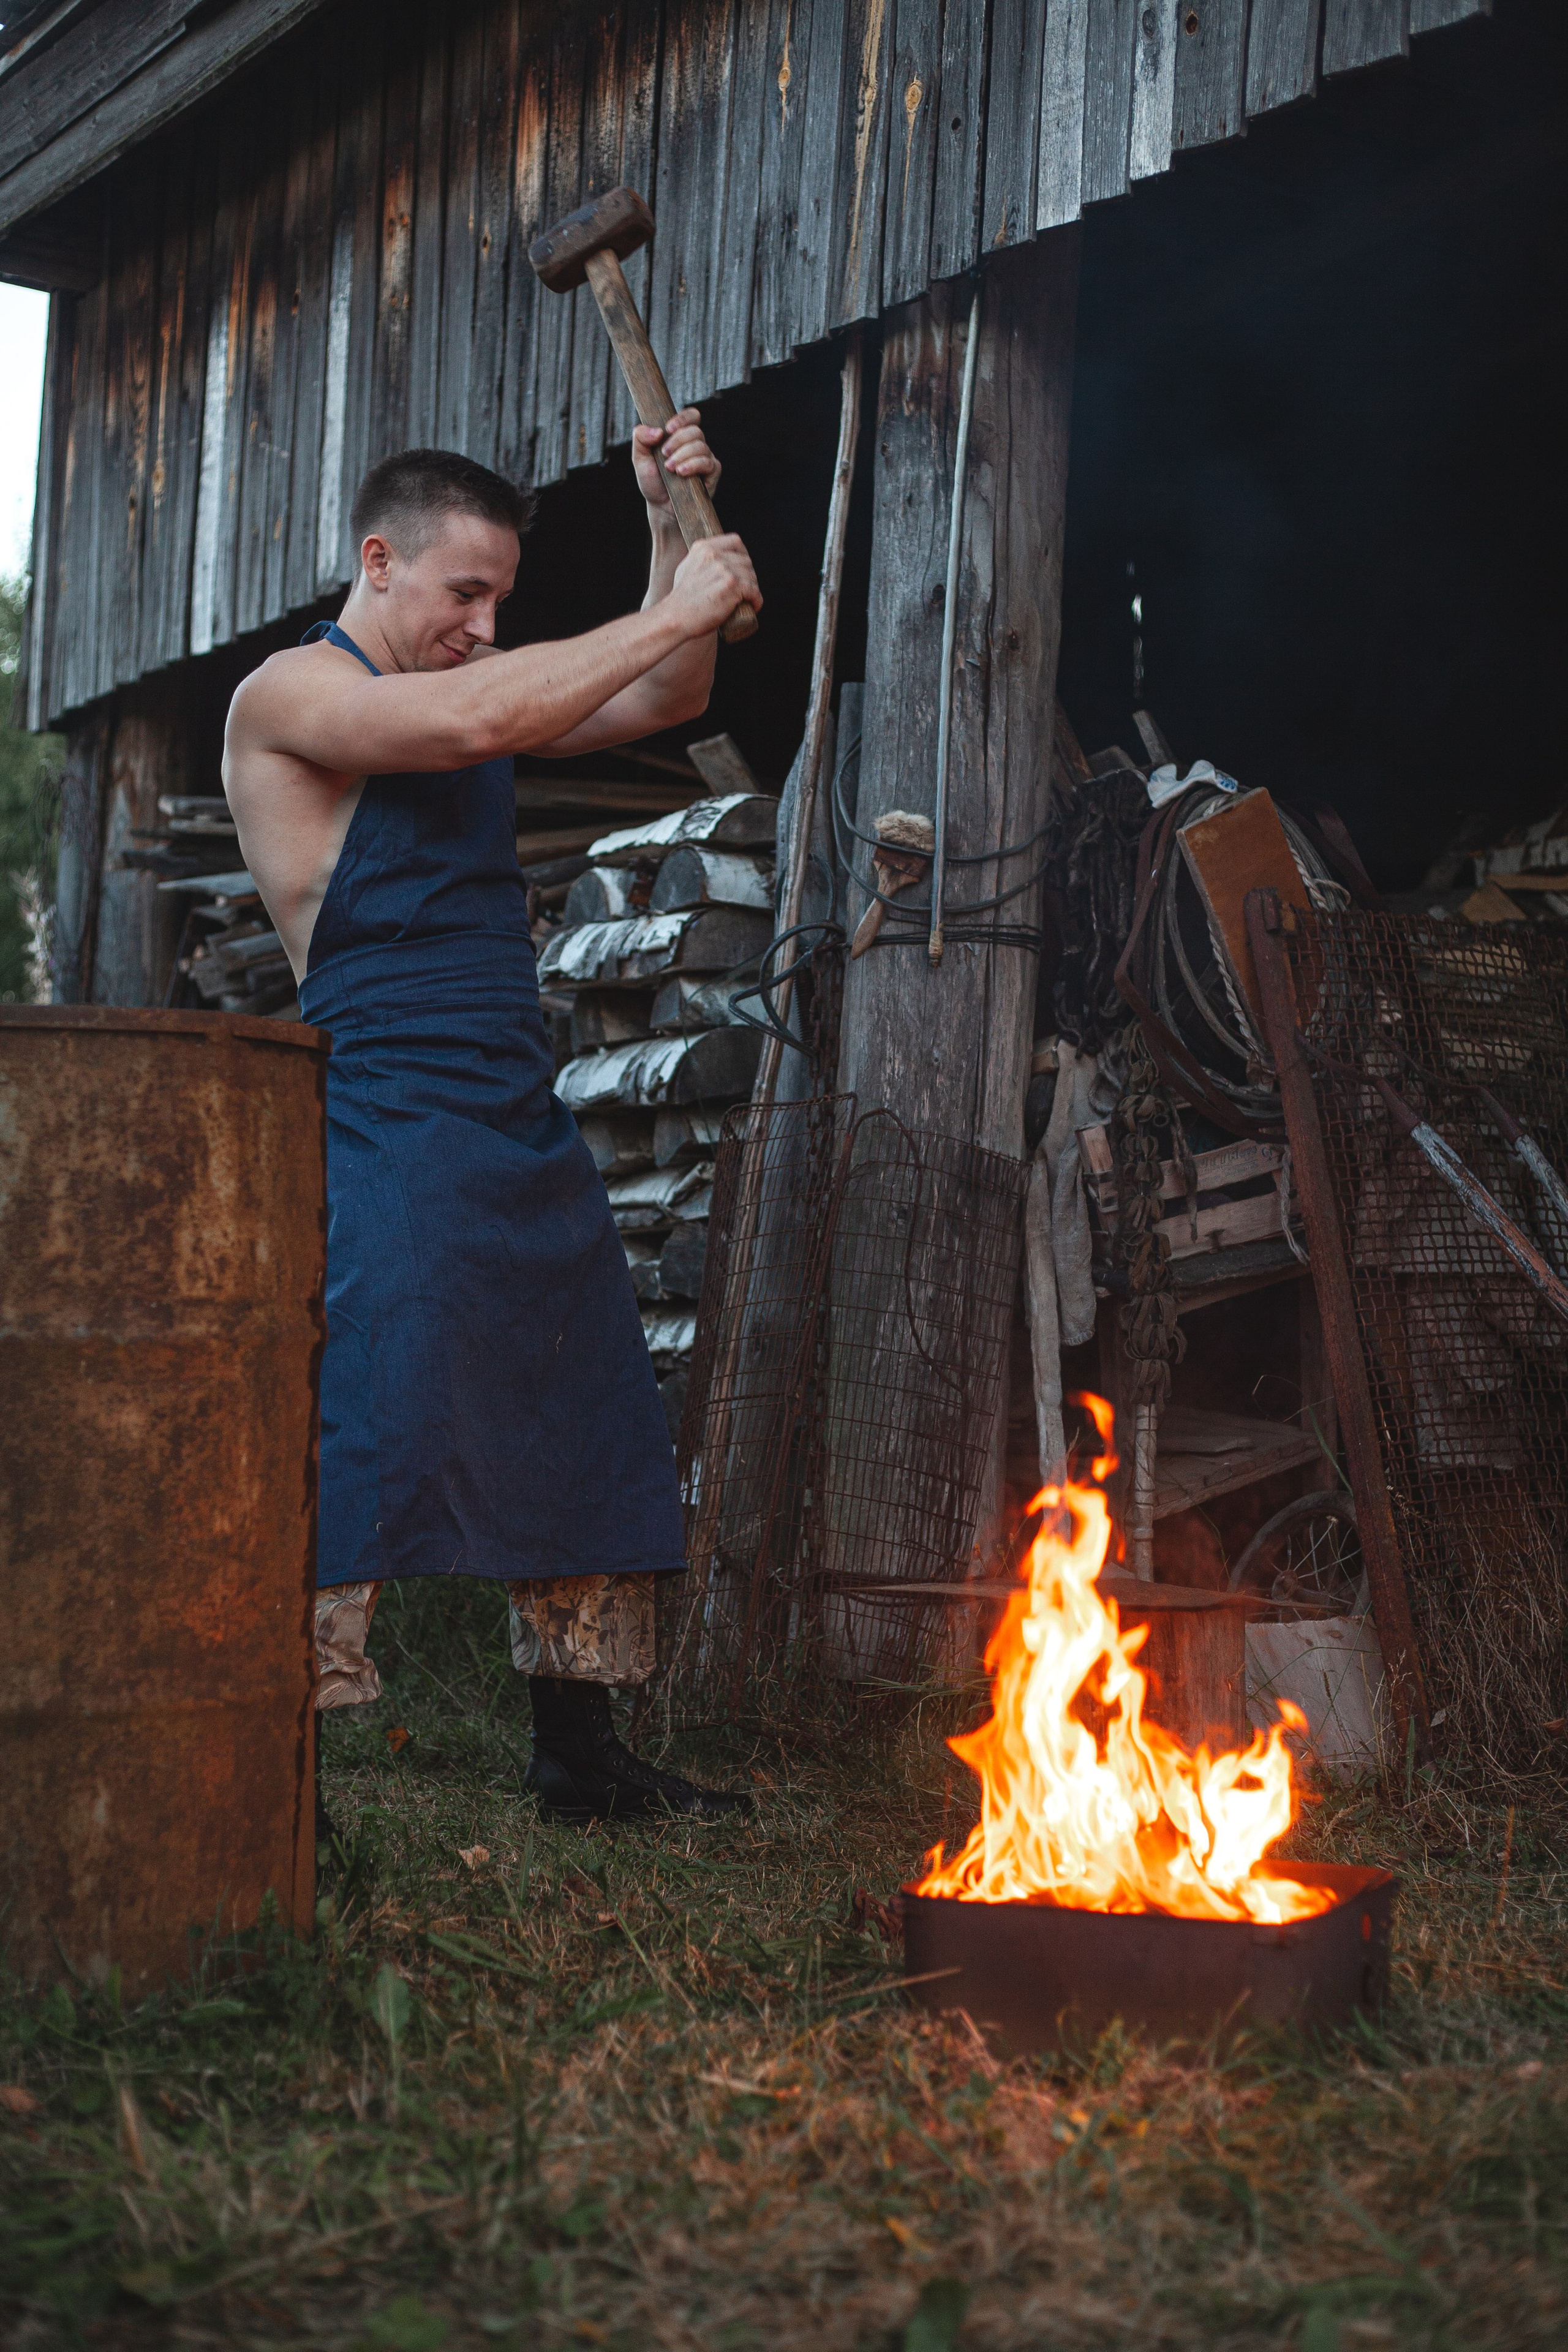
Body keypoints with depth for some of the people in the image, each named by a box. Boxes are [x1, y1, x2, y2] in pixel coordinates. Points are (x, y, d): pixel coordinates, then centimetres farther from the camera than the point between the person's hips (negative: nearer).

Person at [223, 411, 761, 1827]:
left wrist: (671, 527, 10)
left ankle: (579, 1751, 21)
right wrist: (675, 611, -15)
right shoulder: (293, 695, -5)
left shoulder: (465, 693, 20)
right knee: (363, 1436, -15)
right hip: (391, 1119, -9)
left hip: (526, 1129, 9)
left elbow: (662, 701, 23)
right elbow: (477, 721, -23)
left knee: (591, 1436, 10)